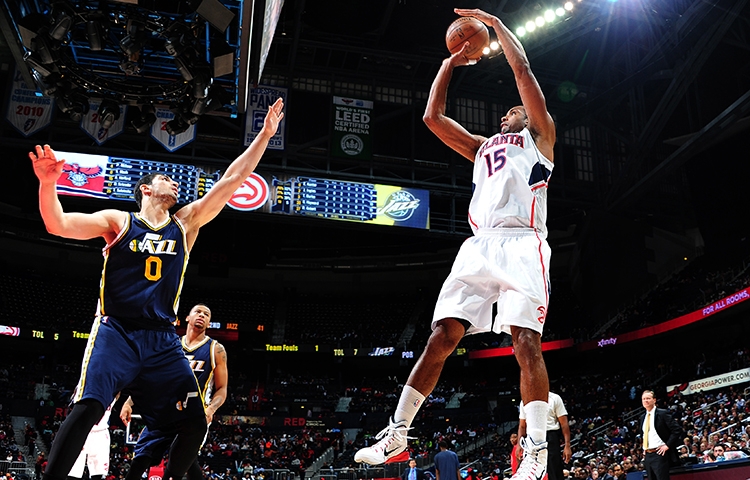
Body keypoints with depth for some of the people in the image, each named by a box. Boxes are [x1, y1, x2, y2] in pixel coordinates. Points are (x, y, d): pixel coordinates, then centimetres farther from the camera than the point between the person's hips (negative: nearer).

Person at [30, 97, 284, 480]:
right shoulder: (118, 221, 7)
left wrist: (265, 135, 8)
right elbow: (58, 225, -6)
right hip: (115, 332, -3)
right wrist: (48, 184, -24)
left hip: (162, 338, 4)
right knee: (87, 407, -23)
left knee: (195, 421, -4)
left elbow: (232, 180, 11)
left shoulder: (185, 223, 14)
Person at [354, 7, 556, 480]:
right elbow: (433, 116, 30)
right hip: (479, 246, 5)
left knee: (526, 340, -17)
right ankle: (397, 433, 2)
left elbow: (522, 69, 11)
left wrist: (495, 23, 21)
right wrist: (450, 63, 35)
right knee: (441, 338, -2)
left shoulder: (539, 137, 19)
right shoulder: (482, 147, 33)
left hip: (521, 243, -5)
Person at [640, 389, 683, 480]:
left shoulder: (663, 413, -5)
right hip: (647, 455, 7)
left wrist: (667, 445, -13)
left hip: (659, 454, -7)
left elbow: (677, 430, -10)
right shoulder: (643, 417, 16)